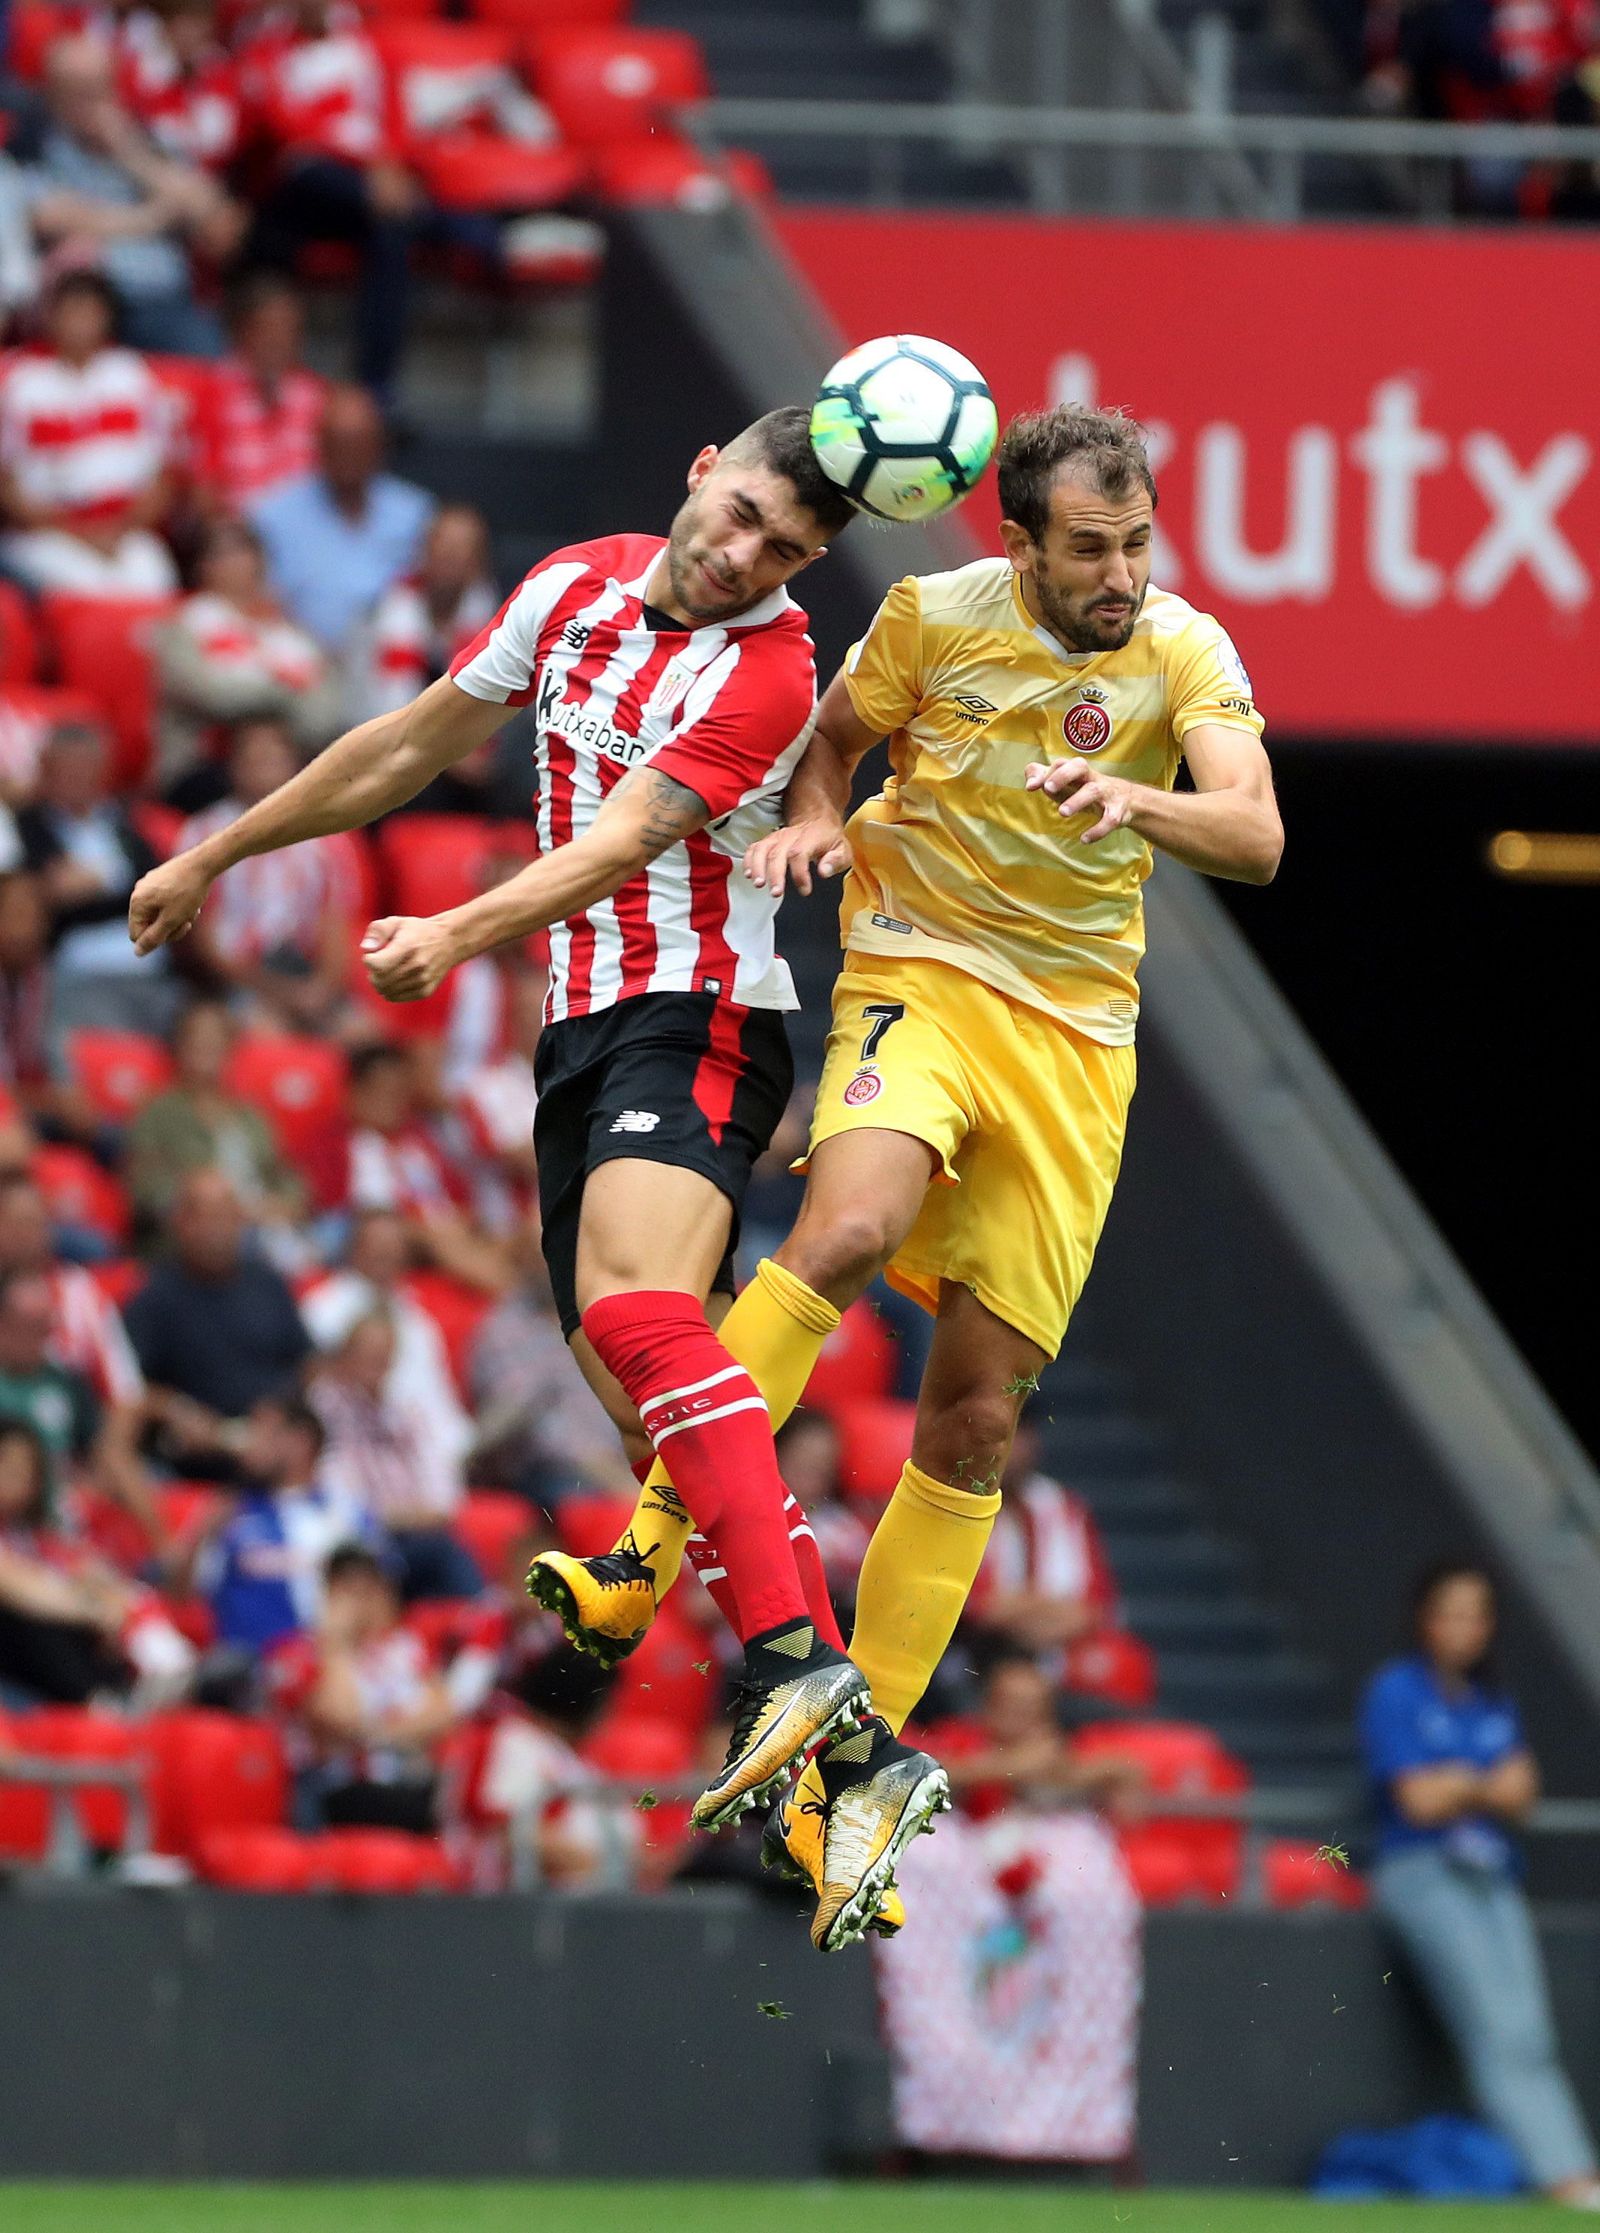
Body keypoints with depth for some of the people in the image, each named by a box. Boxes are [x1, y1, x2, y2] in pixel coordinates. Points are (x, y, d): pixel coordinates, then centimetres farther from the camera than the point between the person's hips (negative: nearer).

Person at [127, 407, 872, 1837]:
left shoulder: (770, 673, -11)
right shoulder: (579, 588, 12)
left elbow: (625, 838, -22)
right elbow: (413, 746, 23)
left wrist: (462, 935, -37)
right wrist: (217, 855, 28)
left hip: (694, 1024, -7)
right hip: (585, 1028, 7)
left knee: (636, 1312, -31)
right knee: (651, 1414, -3)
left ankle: (797, 1661, -43)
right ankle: (835, 1727, -6)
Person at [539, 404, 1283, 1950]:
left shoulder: (1186, 653, -3)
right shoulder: (934, 619, -5)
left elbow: (1256, 837, -15)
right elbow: (837, 737, 13)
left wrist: (1136, 801, -35)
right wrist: (812, 819, -9)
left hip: (1078, 1033, 2)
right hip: (920, 970, -2)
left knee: (977, 1415, -1)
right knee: (849, 1227, -35)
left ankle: (851, 1775, 8)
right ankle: (643, 1565, -31)